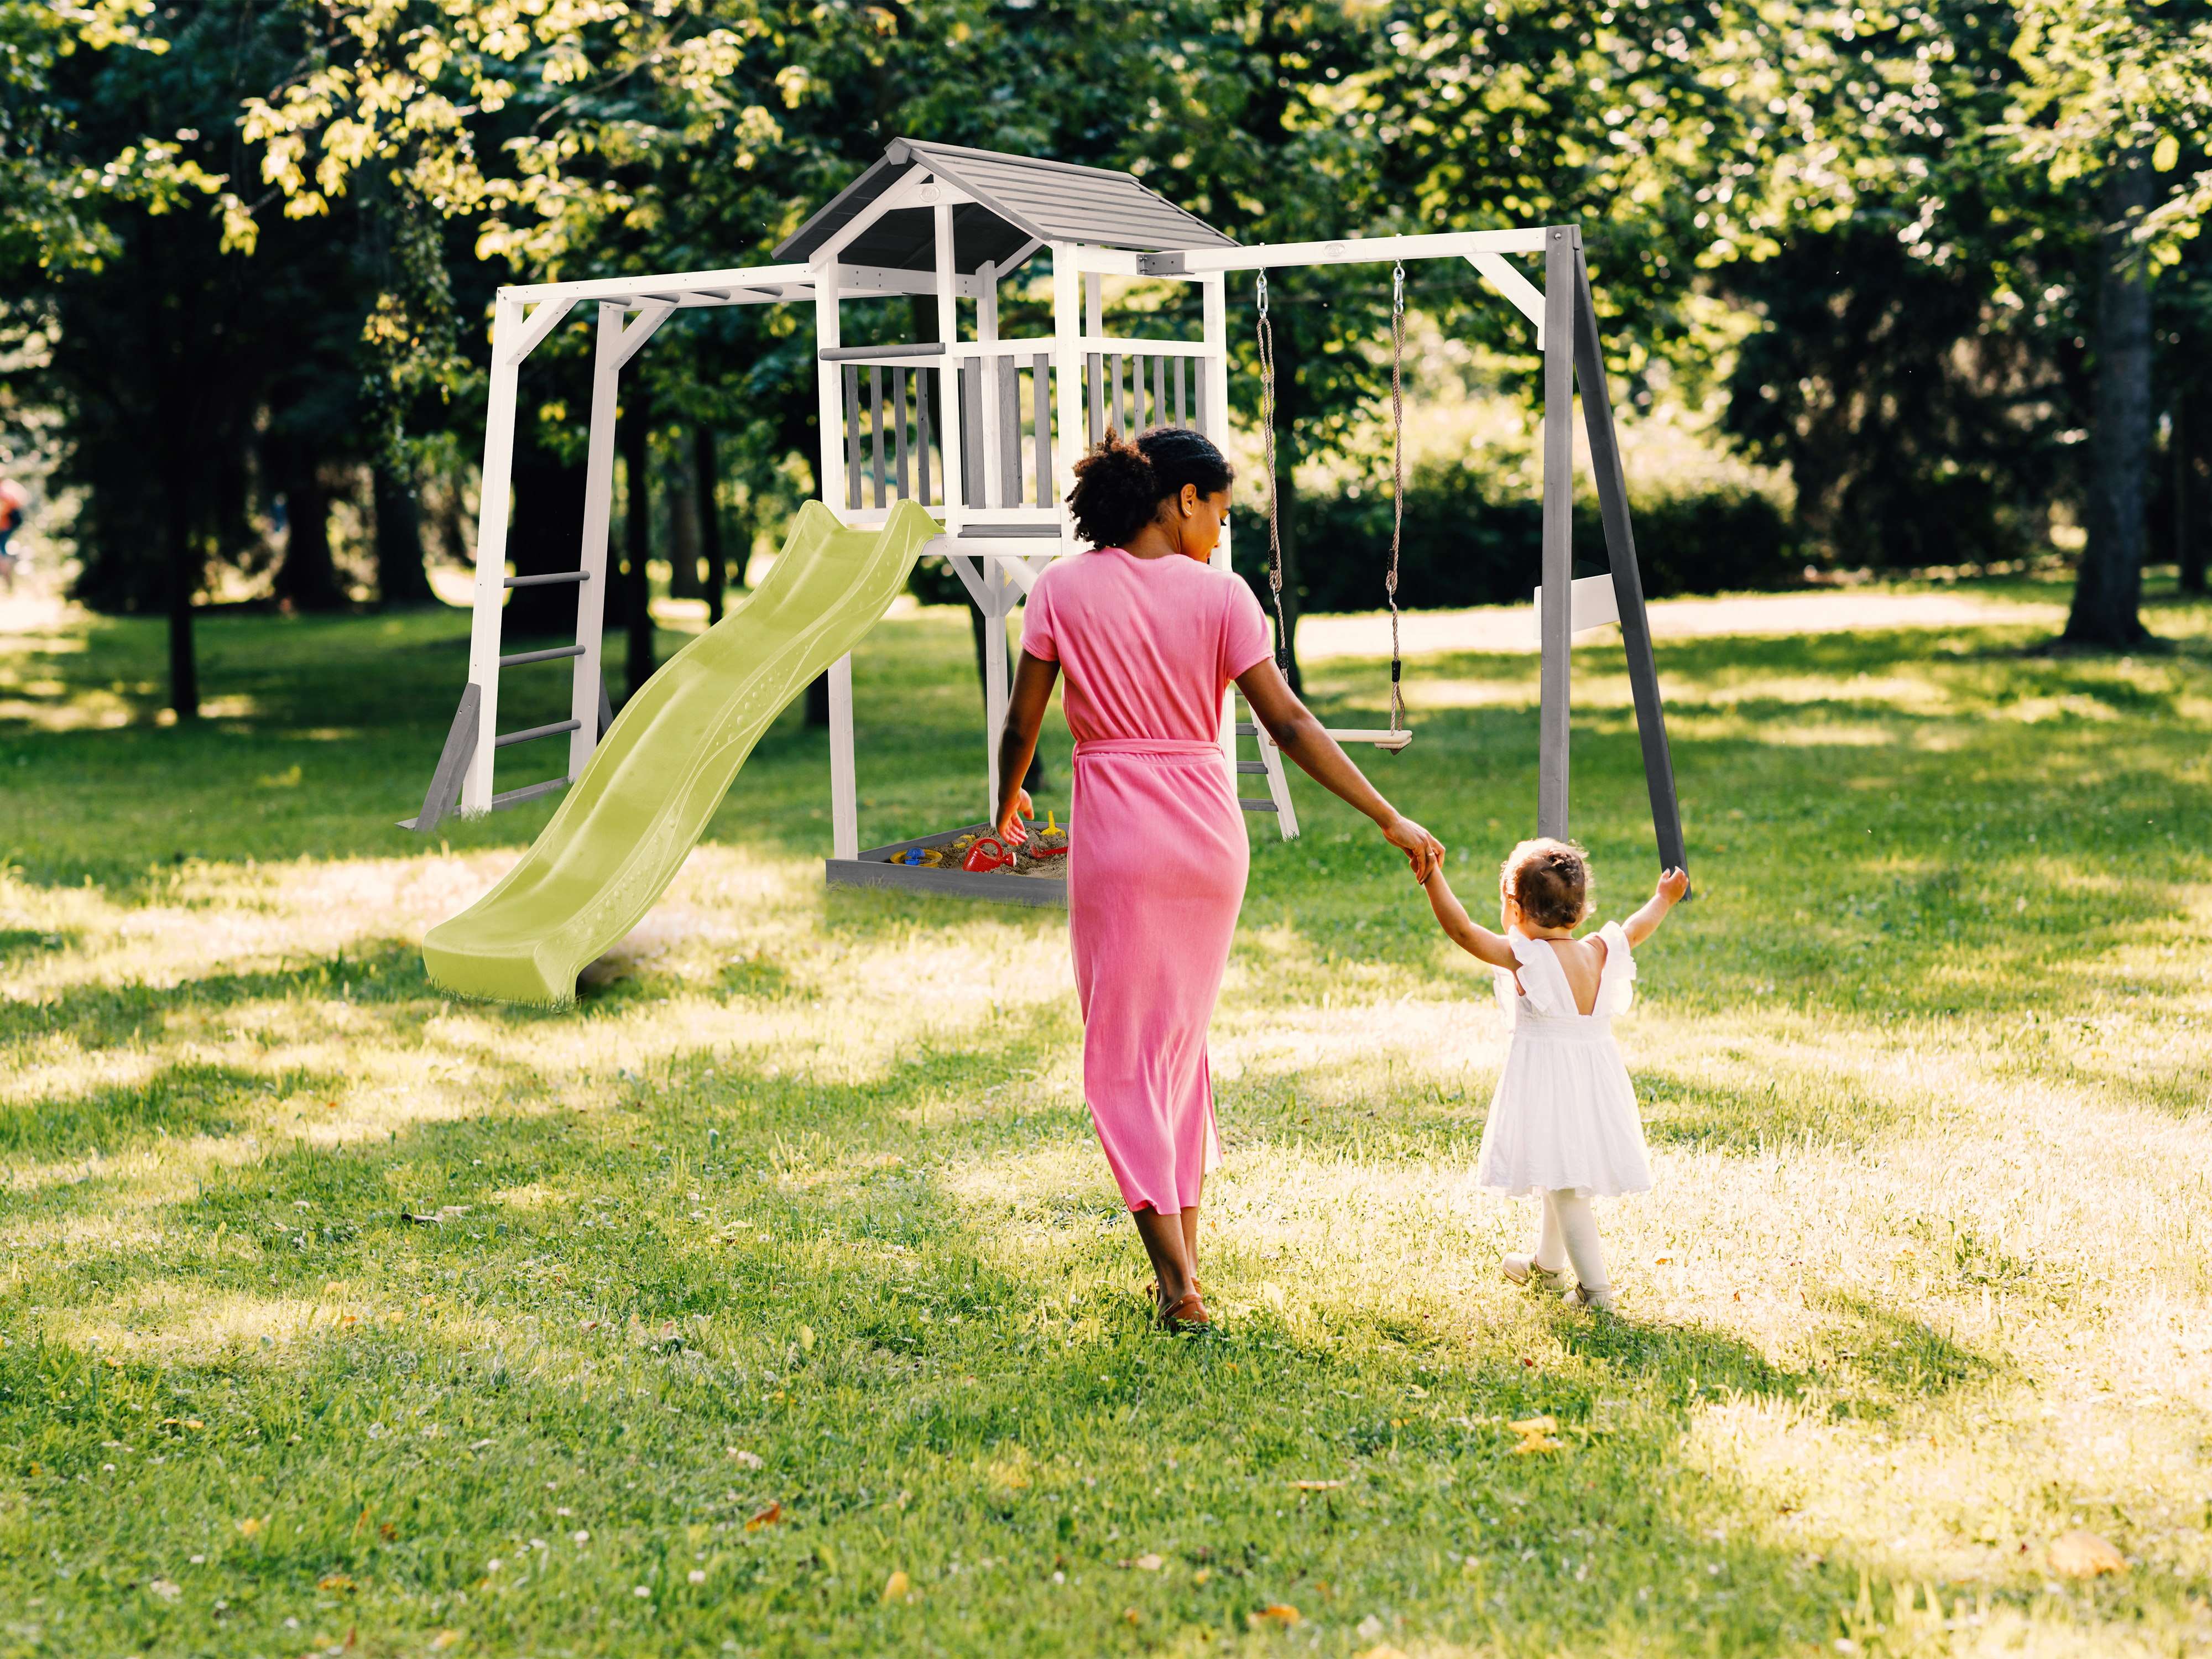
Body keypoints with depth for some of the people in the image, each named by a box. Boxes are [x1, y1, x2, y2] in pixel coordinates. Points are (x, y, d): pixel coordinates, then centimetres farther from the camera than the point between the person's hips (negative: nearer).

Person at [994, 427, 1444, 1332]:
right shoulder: (1220, 594, -3)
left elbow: (1021, 723, 0)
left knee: (1124, 1052, 3)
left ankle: (1177, 1282, -5)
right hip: (1209, 827, 2)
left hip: (1116, 830, -2)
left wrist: (1008, 802, 21)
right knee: (1183, 1037, 19)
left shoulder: (1064, 589, -3)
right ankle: (1184, 1254, 21)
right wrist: (1390, 820, -3)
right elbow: (1289, 724, -7)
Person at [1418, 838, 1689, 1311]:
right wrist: (1663, 899, 39)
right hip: (1596, 1079, 7)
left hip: (1545, 1078, -7)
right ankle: (1546, 1264, 44)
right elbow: (1637, 929, 20)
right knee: (1563, 1180, 24)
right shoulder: (1600, 953, 1)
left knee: (1565, 1186, -4)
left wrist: (1432, 876, -21)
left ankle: (1595, 1288, -8)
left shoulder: (1523, 957, -17)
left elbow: (1462, 929, -22)